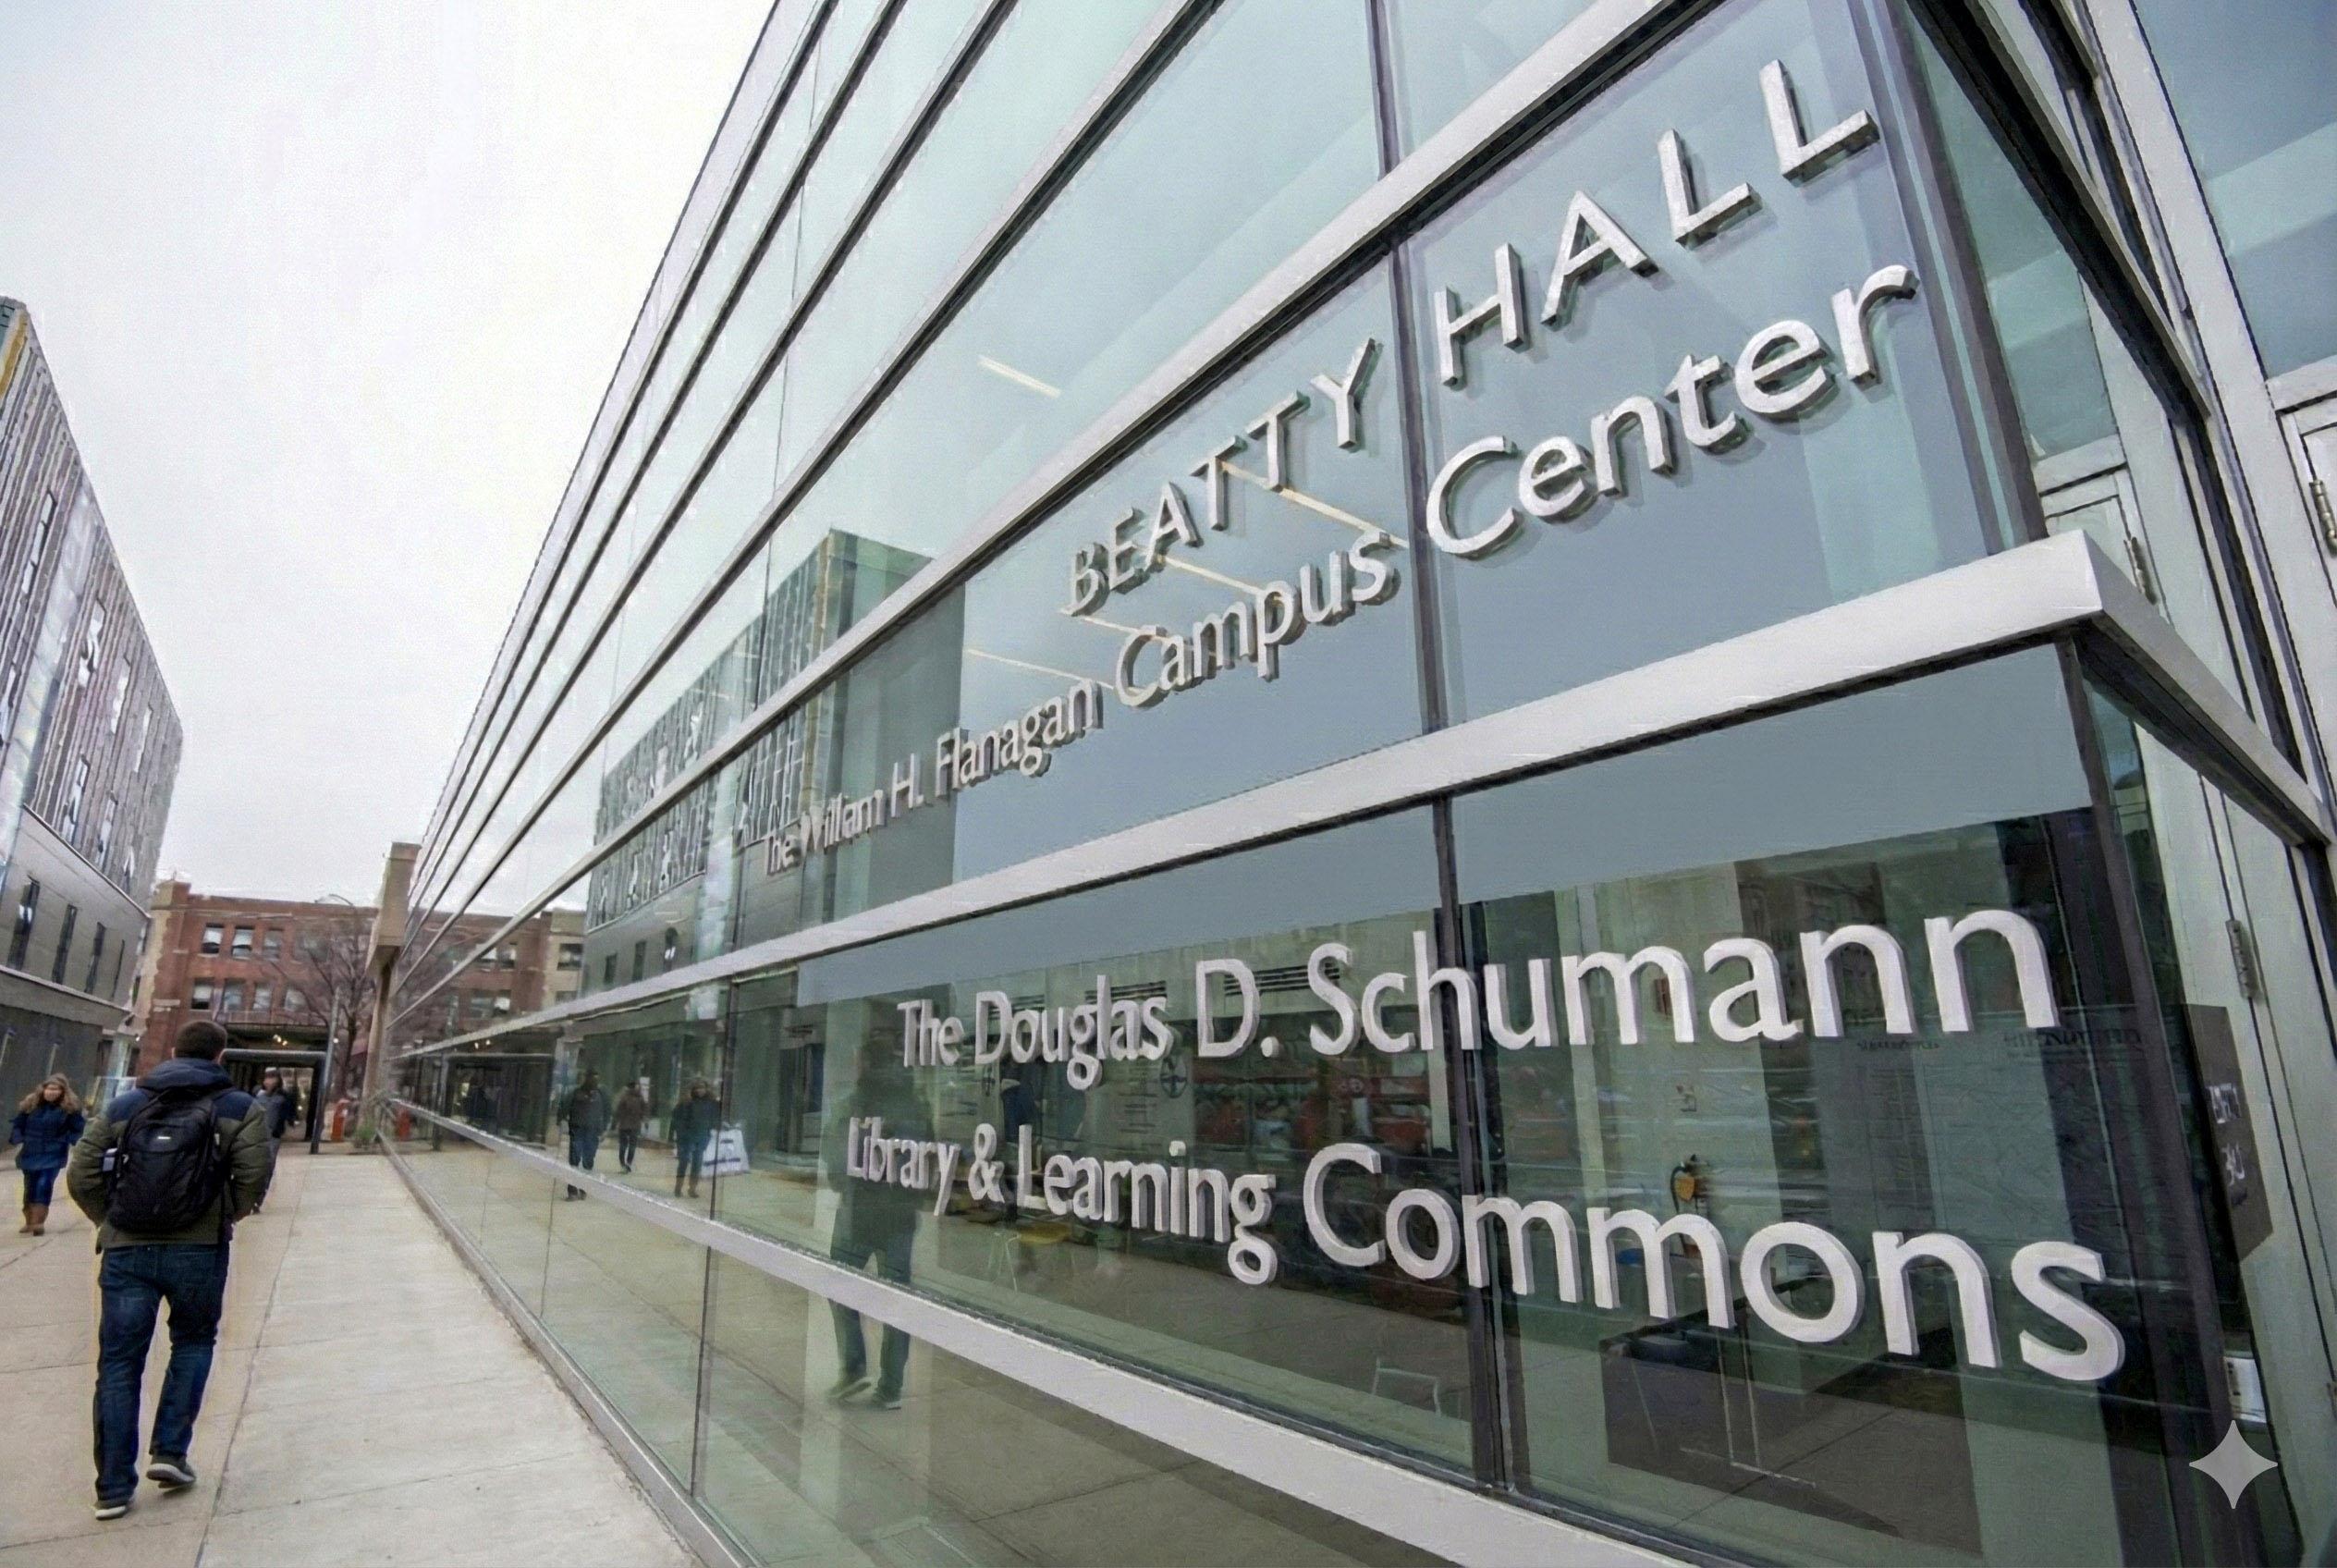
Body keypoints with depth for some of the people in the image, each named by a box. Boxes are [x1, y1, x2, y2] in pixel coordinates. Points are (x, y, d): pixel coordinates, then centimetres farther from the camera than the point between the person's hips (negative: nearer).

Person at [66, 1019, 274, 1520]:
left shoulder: (122, 1107, 9)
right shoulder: (240, 1109, -1)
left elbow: (80, 1177, 3)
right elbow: (254, 1174, -11)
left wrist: (112, 1222, 15)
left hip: (125, 1252, 2)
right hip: (199, 1251, -2)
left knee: (118, 1364, 11)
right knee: (193, 1342, 20)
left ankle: (114, 1487, 15)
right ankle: (169, 1452, 14)